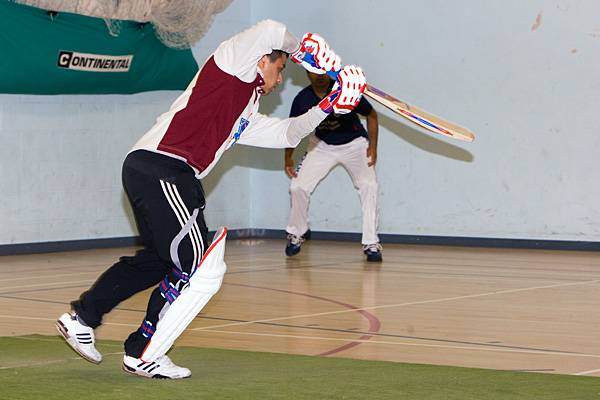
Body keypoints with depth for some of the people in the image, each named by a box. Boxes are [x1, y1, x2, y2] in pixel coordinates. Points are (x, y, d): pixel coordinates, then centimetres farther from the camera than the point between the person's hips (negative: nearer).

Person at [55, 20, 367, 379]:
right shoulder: (232, 61, 3)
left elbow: (287, 134, 26)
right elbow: (269, 31, -11)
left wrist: (327, 107, 21)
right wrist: (301, 50, 7)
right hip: (159, 170, -10)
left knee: (159, 259, 20)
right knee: (196, 266, -8)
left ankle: (82, 318, 29)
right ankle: (142, 354, 0)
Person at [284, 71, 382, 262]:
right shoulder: (303, 99, -17)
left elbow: (371, 115, -10)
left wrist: (373, 145, -17)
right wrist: (288, 158, -8)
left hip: (354, 144, -2)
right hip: (322, 145, 2)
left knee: (369, 187, -19)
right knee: (298, 187, -6)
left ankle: (371, 244, -12)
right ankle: (297, 233, 21)